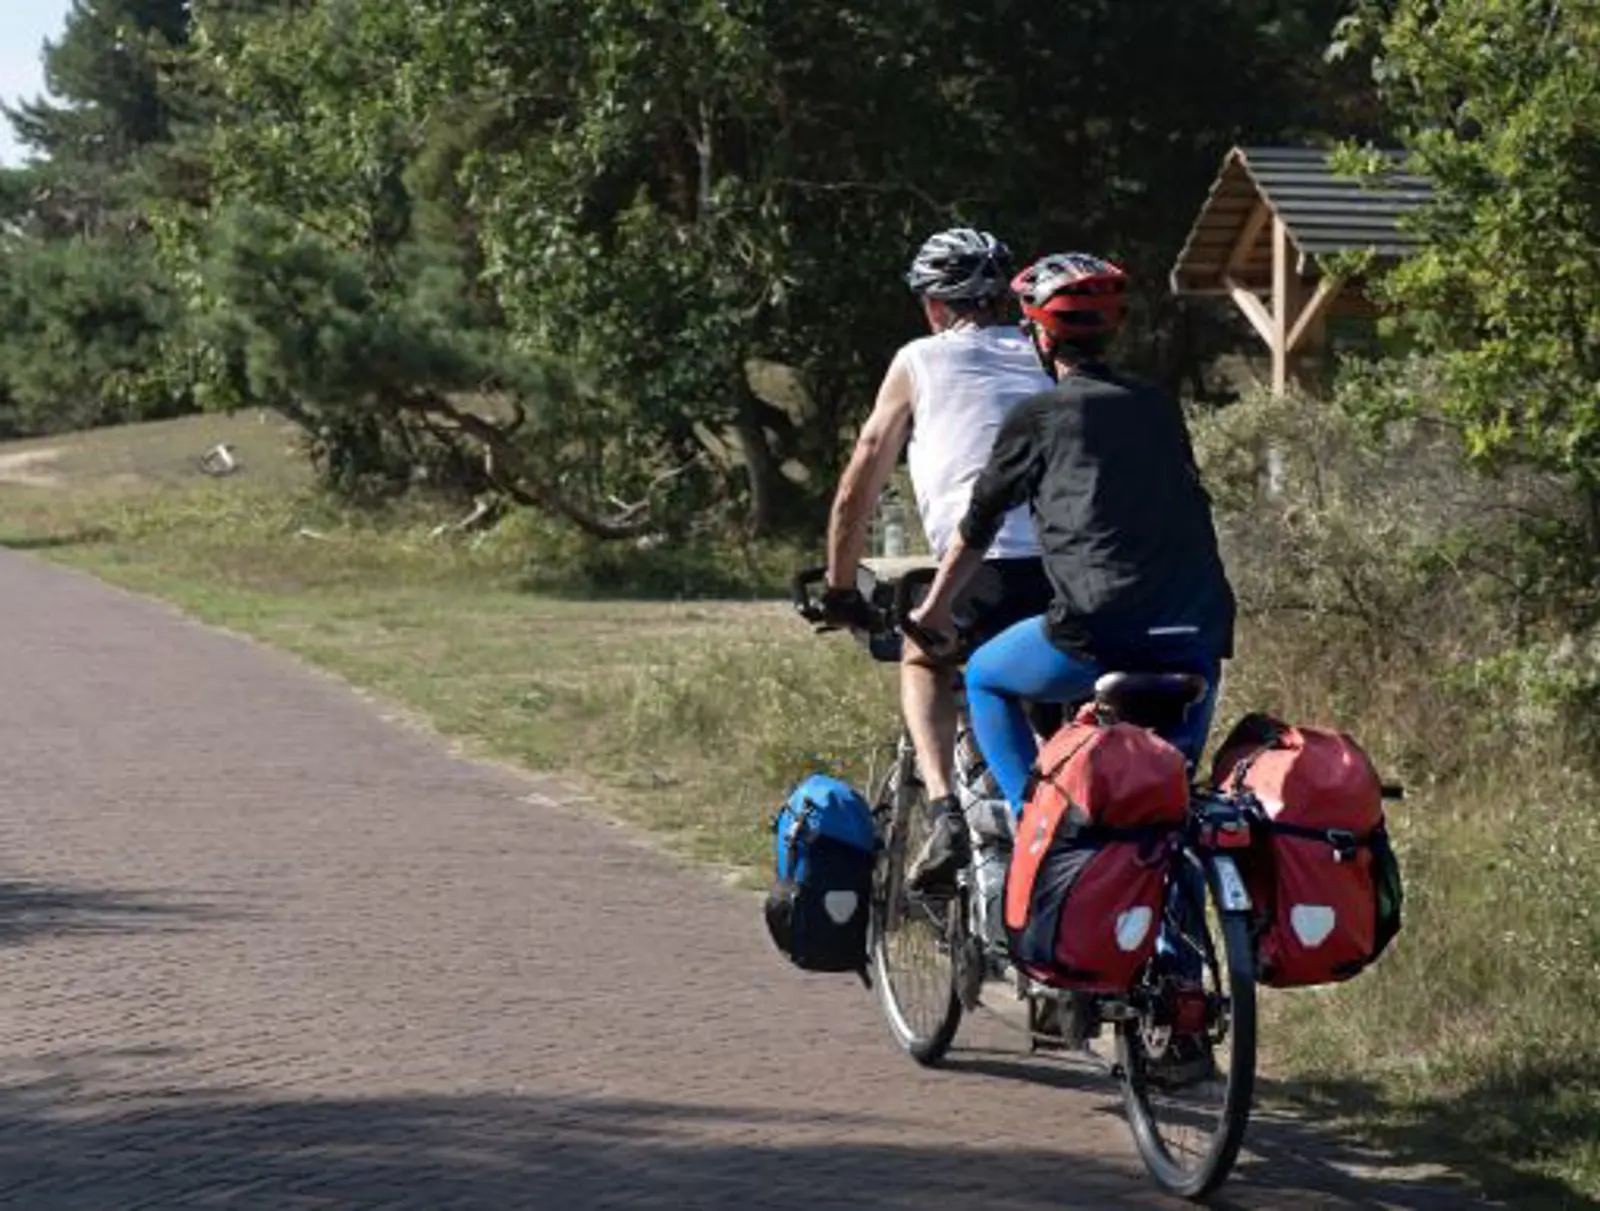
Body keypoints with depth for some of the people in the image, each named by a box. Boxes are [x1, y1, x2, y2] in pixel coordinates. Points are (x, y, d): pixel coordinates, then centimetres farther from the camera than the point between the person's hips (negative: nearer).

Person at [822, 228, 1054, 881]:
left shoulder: (920, 362, 17)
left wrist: (839, 589, 29)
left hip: (988, 566, -3)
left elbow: (857, 489, 18)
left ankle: (943, 808, 7)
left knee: (924, 664, 26)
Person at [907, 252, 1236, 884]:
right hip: (1198, 638, 5)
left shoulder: (1039, 416, 6)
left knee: (985, 679, 22)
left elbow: (979, 524, 15)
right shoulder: (1160, 409, 20)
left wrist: (934, 609, 30)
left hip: (1102, 629, -5)